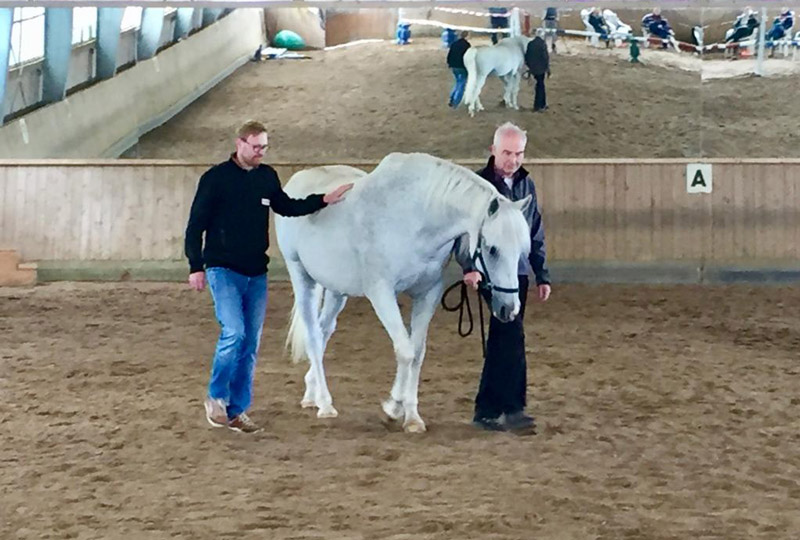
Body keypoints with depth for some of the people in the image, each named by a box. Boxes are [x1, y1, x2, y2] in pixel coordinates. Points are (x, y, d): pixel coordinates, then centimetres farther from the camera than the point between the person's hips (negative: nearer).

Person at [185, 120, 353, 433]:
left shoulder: (267, 177, 8)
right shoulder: (215, 178, -7)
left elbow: (286, 207, 25)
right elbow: (196, 225, -6)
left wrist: (324, 200, 16)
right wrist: (196, 267, -11)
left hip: (256, 274, 6)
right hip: (223, 271, -6)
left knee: (250, 344, 6)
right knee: (233, 333, -20)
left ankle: (237, 410, 15)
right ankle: (216, 397, 1)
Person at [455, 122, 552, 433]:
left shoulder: (526, 185, 12)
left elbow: (536, 235, 19)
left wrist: (542, 275, 17)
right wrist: (469, 267, -31)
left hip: (518, 273, 7)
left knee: (501, 342, 11)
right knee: (512, 337, -16)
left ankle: (486, 411, 19)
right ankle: (512, 409, -13)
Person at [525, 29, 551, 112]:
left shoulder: (530, 44, 1)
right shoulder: (542, 44, -16)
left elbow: (526, 56, 7)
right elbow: (545, 57, -14)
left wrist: (529, 66, 19)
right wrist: (548, 68, -4)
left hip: (533, 69, 6)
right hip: (541, 69, -6)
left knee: (540, 85, 19)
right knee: (540, 86, 4)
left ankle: (543, 105, 26)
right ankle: (537, 106, 5)